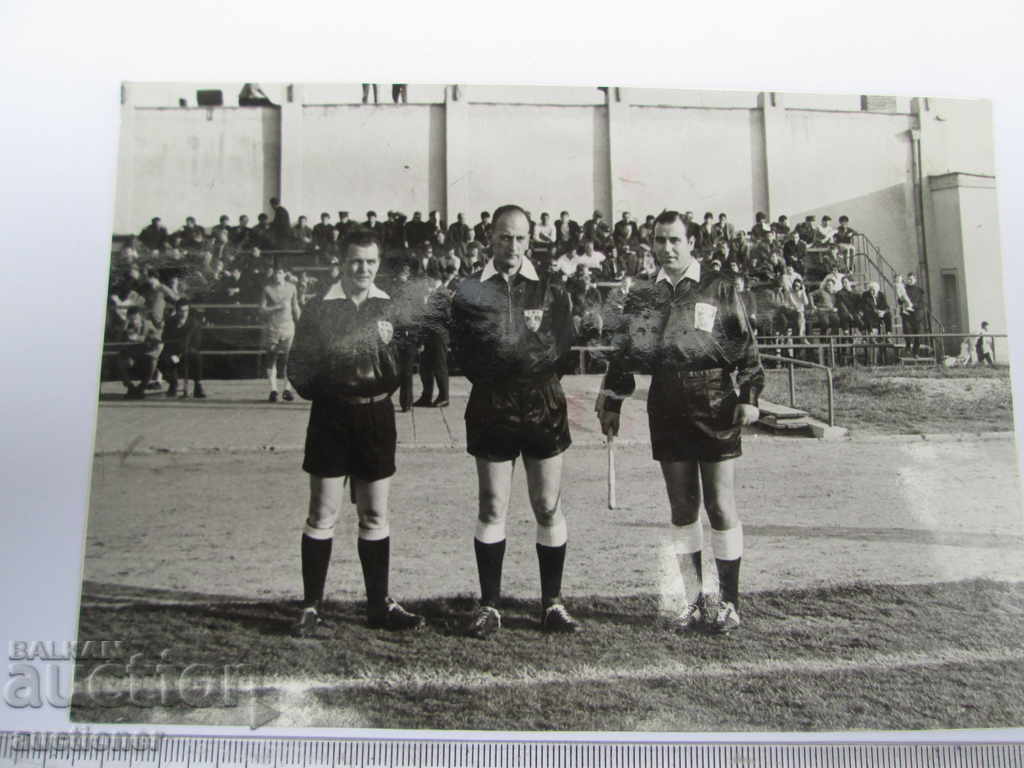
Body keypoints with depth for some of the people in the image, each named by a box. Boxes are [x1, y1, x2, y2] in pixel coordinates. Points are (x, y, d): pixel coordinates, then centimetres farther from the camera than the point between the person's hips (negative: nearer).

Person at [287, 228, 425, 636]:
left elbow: (404, 369, 1)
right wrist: (321, 389, -13)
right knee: (322, 515, 1)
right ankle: (311, 607, 12)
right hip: (332, 415, -2)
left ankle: (379, 604, 20)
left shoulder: (390, 308, 6)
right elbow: (299, 366, 1)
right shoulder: (320, 308, -1)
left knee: (375, 516, 10)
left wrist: (388, 346, -15)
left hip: (376, 414, 3)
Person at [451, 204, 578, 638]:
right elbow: (469, 362, -5)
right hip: (491, 409, 0)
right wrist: (532, 357, -17)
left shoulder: (551, 294, 5)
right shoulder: (471, 293, 3)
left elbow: (561, 358, -6)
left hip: (544, 408, 1)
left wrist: (506, 353, -17)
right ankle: (489, 605, 14)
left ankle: (552, 603, 17)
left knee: (548, 508, 5)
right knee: (492, 508, 4)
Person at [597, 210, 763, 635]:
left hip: (715, 405, -3)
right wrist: (612, 403, 9)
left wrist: (749, 396, -8)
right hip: (667, 407, 4)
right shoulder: (643, 296, 10)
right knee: (682, 508, 9)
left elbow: (745, 344, -1)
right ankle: (695, 601, 19)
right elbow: (624, 353, 12)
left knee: (721, 506, 1)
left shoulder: (720, 288, 0)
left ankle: (729, 601, 14)